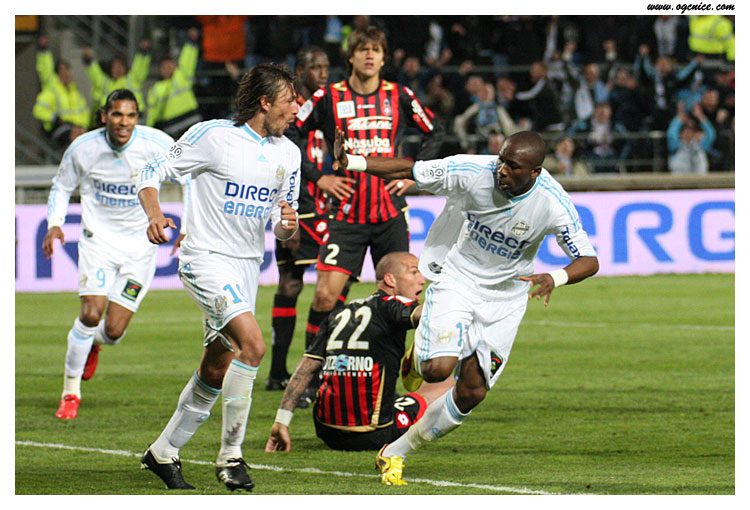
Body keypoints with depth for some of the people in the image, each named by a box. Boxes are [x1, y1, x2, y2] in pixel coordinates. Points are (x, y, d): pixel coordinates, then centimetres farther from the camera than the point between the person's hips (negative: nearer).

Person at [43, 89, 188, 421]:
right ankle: (71, 391, 0)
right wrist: (54, 224, -7)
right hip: (99, 238, 0)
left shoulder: (157, 145, -13)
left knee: (114, 331, -5)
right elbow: (62, 186, 9)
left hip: (140, 244, 0)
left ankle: (94, 343, 36)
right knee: (91, 313, -19)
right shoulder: (83, 148, -9)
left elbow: (189, 178, 2)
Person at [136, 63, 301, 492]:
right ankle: (231, 455, -15)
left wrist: (288, 225, -9)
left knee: (217, 370, 11)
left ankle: (164, 452, 28)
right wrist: (155, 214, -23)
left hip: (248, 266, 7)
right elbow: (152, 172, -5)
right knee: (253, 344, -24)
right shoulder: (213, 136, -11)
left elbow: (282, 229, 15)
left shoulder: (288, 153, 8)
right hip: (207, 259, -7)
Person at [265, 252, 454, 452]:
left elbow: (307, 366, 12)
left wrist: (281, 421, 14)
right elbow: (421, 315, -25)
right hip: (374, 436, -7)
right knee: (445, 383, 12)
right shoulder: (389, 305, -4)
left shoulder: (340, 313, 14)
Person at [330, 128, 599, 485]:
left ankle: (394, 454, 19)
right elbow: (409, 171, -8)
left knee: (472, 392, 0)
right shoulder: (470, 172, -21)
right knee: (438, 368, -24)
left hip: (505, 298, 2)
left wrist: (554, 278, -37)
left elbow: (589, 261, -16)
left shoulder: (553, 204, -21)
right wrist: (350, 163, -21)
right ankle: (419, 354, 16)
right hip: (456, 279, -1)